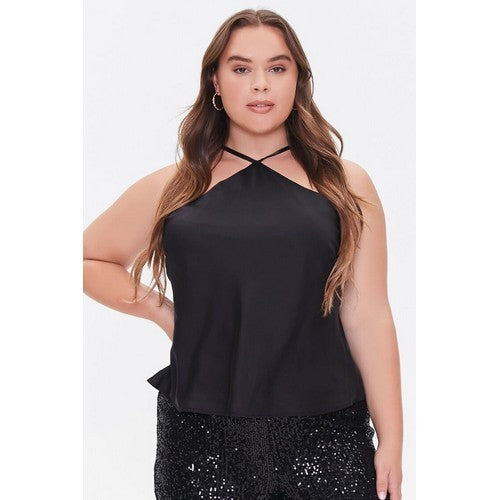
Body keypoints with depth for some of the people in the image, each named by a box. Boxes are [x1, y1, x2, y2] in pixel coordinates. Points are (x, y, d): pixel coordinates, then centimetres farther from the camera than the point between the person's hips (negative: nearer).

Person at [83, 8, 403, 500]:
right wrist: (162, 312, 1)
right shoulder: (172, 189, 5)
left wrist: (391, 442, 0)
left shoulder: (346, 185, 4)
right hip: (204, 440, 1)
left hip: (325, 439, 0)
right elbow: (91, 259, 16)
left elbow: (367, 318, 1)